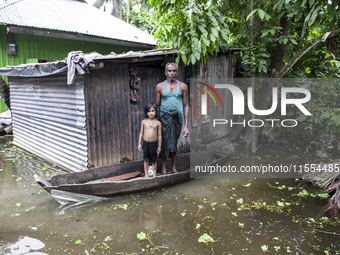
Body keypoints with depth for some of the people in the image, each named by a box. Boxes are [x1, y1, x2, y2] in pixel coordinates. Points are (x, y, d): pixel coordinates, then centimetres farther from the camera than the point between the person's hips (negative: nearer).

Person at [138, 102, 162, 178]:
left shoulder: (158, 123, -4)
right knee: (146, 160, 10)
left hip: (154, 143, -1)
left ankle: (154, 175, 22)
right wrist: (139, 143, 5)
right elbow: (141, 133, 6)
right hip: (145, 143, 1)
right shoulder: (144, 121, 0)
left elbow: (159, 135, 0)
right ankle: (146, 175, 22)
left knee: (154, 160, 9)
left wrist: (159, 146, 1)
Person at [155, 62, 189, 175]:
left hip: (177, 118, 1)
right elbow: (157, 106, 9)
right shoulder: (160, 86, 7)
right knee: (165, 142, -2)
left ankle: (174, 167, 19)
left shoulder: (182, 86, 7)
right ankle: (163, 168, 11)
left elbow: (185, 106, 7)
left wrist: (186, 125, 2)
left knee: (174, 142, 6)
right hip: (164, 118, -1)